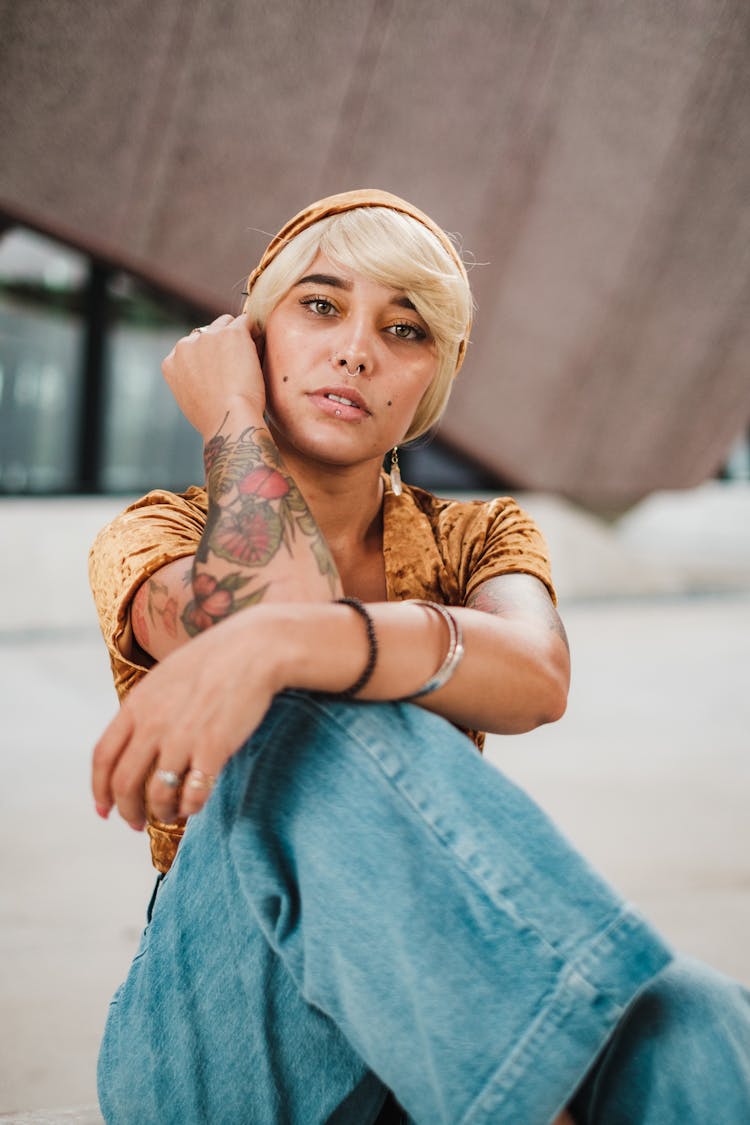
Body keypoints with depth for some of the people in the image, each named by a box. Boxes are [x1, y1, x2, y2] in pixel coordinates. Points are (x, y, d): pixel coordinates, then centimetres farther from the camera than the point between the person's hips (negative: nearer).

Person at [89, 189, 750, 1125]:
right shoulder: (152, 540, 5)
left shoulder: (477, 540, 9)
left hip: (438, 1011, 0)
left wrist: (279, 643, -34)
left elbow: (537, 677, -18)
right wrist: (233, 415, -5)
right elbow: (265, 605, -21)